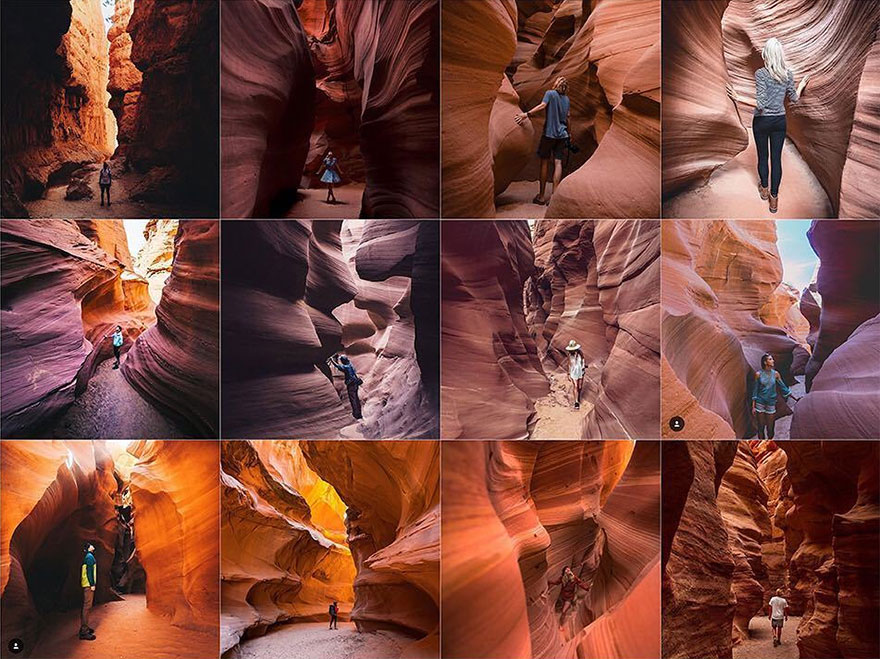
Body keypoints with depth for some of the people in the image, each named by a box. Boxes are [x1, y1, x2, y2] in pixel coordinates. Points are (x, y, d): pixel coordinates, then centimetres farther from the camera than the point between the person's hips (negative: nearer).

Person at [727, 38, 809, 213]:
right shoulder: (788, 73, -4)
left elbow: (760, 104, -23)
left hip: (762, 121, -3)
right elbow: (794, 99, 6)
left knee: (762, 156, 16)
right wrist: (801, 86, 23)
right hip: (780, 121, 3)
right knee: (776, 158, 8)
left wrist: (738, 98, -21)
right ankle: (774, 198, 12)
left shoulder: (761, 73, -19)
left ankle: (764, 189, 35)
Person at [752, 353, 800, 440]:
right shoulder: (758, 374, -4)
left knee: (770, 428, 2)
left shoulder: (775, 374, 1)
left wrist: (795, 398, 4)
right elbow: (755, 390, -1)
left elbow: (783, 387, 7)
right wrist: (753, 406, -3)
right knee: (761, 427, 1)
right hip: (760, 403, -1)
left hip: (771, 403, 1)